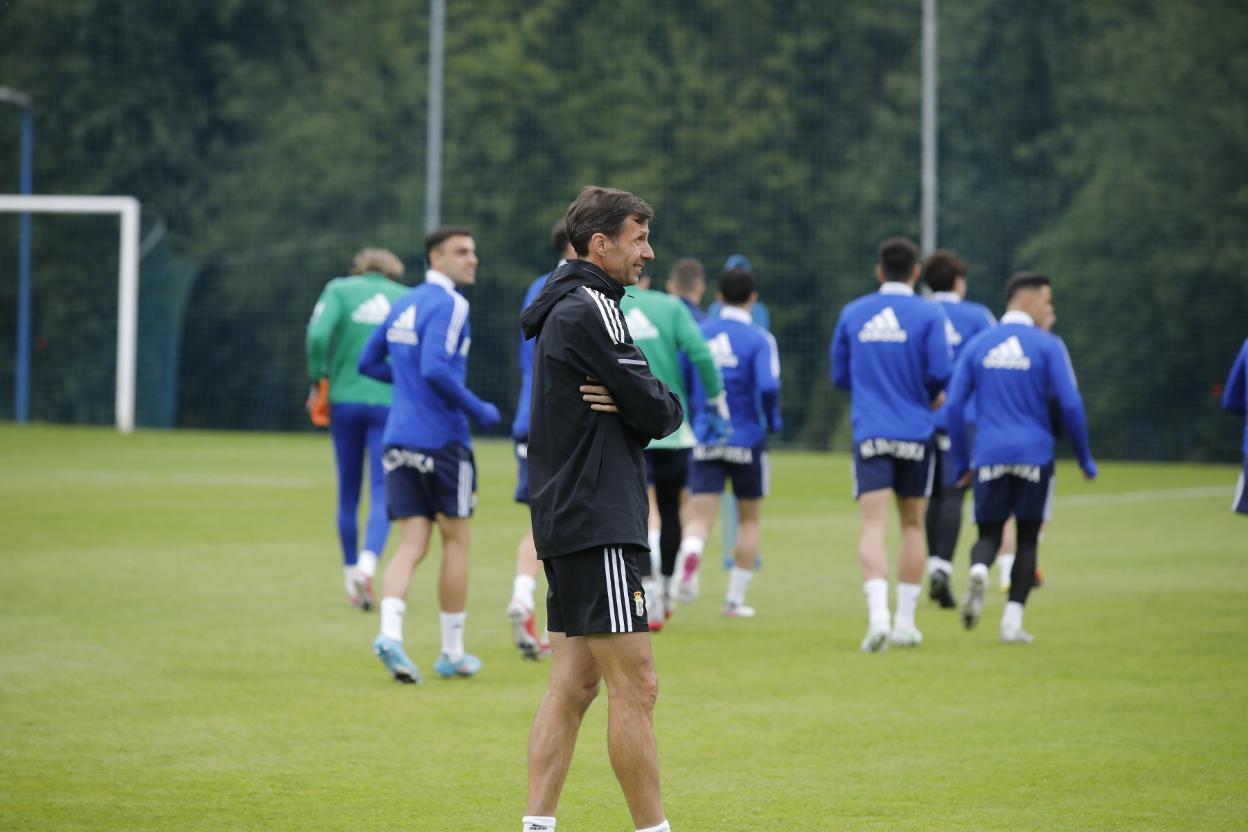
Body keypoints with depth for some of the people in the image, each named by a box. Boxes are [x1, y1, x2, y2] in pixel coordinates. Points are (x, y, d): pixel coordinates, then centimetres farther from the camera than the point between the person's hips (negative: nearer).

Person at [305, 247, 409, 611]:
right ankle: (367, 564, -25)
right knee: (382, 492, -3)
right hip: (390, 404, -1)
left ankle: (352, 573, 19)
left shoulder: (339, 289, 6)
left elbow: (318, 335, -11)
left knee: (349, 494, 12)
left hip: (345, 400, 1)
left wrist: (318, 382, 0)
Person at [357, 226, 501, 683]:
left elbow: (369, 362, 20)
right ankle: (452, 652, 12)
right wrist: (479, 410, -13)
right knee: (456, 540, 7)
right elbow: (436, 369, -24)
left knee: (412, 544, 3)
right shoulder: (448, 305, -12)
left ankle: (390, 632, -20)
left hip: (400, 440, 7)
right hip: (441, 439, -7)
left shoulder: (404, 304, 14)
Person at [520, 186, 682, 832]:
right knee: (635, 687, -8)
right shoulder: (587, 310, -12)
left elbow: (655, 409, 16)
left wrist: (635, 404, -5)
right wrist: (664, 408, 6)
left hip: (565, 517, 10)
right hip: (597, 524, -10)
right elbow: (659, 412, -15)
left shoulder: (566, 309, 20)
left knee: (572, 684, 9)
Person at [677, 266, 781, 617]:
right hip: (747, 440, -2)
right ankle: (735, 599, 16)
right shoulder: (759, 339, -8)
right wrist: (773, 420, -3)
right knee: (750, 519, 15)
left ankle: (688, 558, -37)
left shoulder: (698, 333, 4)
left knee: (700, 517, -3)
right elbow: (768, 386, -21)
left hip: (705, 439, 2)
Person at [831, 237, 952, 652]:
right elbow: (939, 372, -11)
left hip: (869, 431, 1)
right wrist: (933, 396, 11)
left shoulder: (852, 313, 7)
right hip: (916, 431, -1)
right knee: (912, 525, 14)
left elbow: (839, 375, 12)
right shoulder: (928, 314, -3)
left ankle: (878, 614, -27)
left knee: (873, 527, -6)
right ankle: (905, 623, 15)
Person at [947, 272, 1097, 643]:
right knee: (1027, 538, 9)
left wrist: (961, 463, 14)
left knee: (989, 533, 10)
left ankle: (979, 570, -25)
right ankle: (1013, 620, 2)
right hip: (1034, 455, -2)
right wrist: (1085, 459, 5)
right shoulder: (1048, 345, -2)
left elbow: (954, 406, 6)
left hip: (989, 457, 2)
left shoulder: (977, 345, 8)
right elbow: (1070, 405, -6)